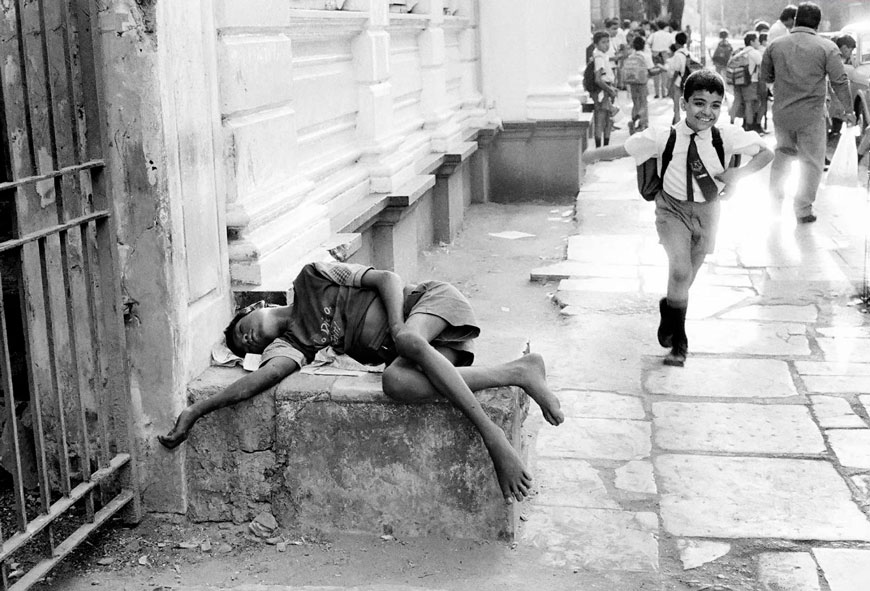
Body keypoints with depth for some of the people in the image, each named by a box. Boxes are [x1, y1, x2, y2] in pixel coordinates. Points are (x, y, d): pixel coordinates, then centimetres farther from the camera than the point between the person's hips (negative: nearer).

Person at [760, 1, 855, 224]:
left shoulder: (775, 45, 1)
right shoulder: (827, 47, -8)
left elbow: (765, 76, 10)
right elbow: (840, 81, -6)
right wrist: (849, 110, 5)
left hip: (781, 112, 4)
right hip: (811, 115, -3)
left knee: (782, 153, 23)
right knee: (812, 162, 8)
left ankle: (775, 201, 26)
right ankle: (803, 210, 10)